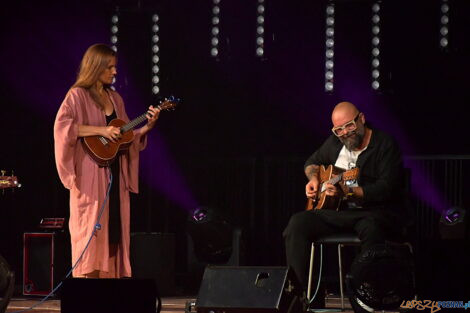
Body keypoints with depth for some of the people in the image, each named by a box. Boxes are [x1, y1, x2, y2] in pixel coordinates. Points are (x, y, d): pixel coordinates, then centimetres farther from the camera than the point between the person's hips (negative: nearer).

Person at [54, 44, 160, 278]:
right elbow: (62, 125, -19)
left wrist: (147, 127, 2)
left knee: (115, 229, 3)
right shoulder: (78, 96, -4)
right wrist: (101, 130, -21)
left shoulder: (114, 98, 16)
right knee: (91, 229, -9)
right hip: (90, 175, -7)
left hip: (115, 173, 7)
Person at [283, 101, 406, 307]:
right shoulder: (335, 142, 15)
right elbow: (312, 162, 35)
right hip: (337, 212, 6)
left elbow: (386, 188, -18)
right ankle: (304, 294, -18)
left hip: (376, 211, -6)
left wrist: (348, 193, -29)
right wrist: (314, 180, 11)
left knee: (371, 228, -42)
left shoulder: (385, 145, -6)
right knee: (298, 223, -18)